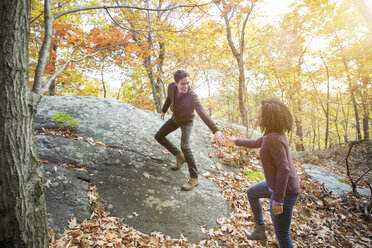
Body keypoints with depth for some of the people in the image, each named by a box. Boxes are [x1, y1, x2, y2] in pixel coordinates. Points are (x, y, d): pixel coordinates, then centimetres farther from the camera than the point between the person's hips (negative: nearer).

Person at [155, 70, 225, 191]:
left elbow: (202, 113, -49)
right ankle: (179, 155, 23)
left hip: (186, 121, -6)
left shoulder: (192, 95, -37)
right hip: (175, 118, 6)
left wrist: (215, 130, -62)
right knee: (159, 136, 10)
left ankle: (194, 178, -12)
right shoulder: (171, 87, -21)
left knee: (184, 146, -25)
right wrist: (163, 111, 20)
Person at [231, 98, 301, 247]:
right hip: (276, 184, 10)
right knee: (251, 193, 29)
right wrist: (237, 142, 33)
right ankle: (260, 231, 41)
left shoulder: (274, 138, -26)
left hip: (285, 191, -10)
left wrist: (277, 200, -26)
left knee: (281, 235, 4)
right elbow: (256, 143, 22)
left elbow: (284, 169, -29)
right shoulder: (271, 134, 3)